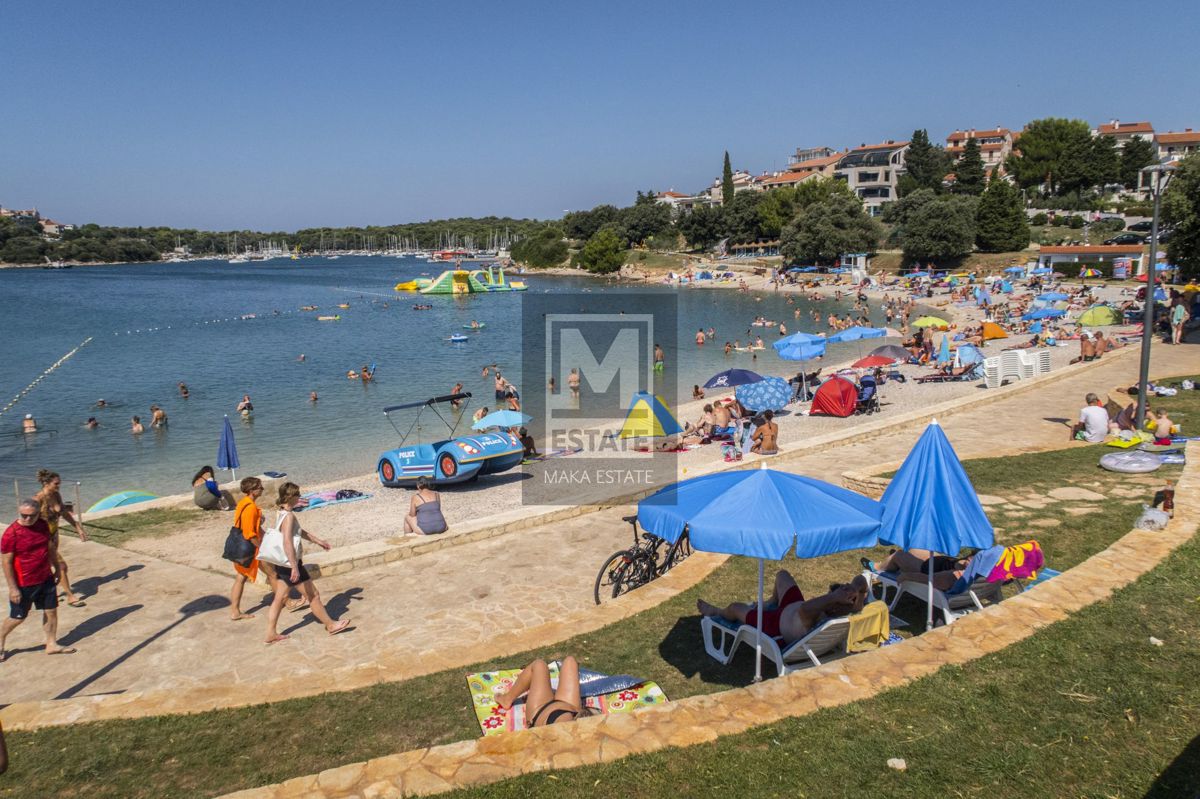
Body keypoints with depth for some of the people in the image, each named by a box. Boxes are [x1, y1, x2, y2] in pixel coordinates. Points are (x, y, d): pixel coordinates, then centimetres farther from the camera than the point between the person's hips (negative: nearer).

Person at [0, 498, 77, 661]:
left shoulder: (43, 525, -2)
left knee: (51, 611, 11)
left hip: (46, 579, 6)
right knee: (17, 617, 8)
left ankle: (51, 645, 24)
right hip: (24, 585, -6)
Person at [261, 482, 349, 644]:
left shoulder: (281, 513, 7)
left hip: (282, 564, 9)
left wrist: (317, 540, 28)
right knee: (313, 595, 4)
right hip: (290, 564, -9)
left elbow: (299, 531, 21)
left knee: (280, 598, 14)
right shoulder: (289, 516, -23)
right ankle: (331, 625, 17)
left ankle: (271, 634, 19)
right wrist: (295, 568, -32)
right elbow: (288, 543, -31)